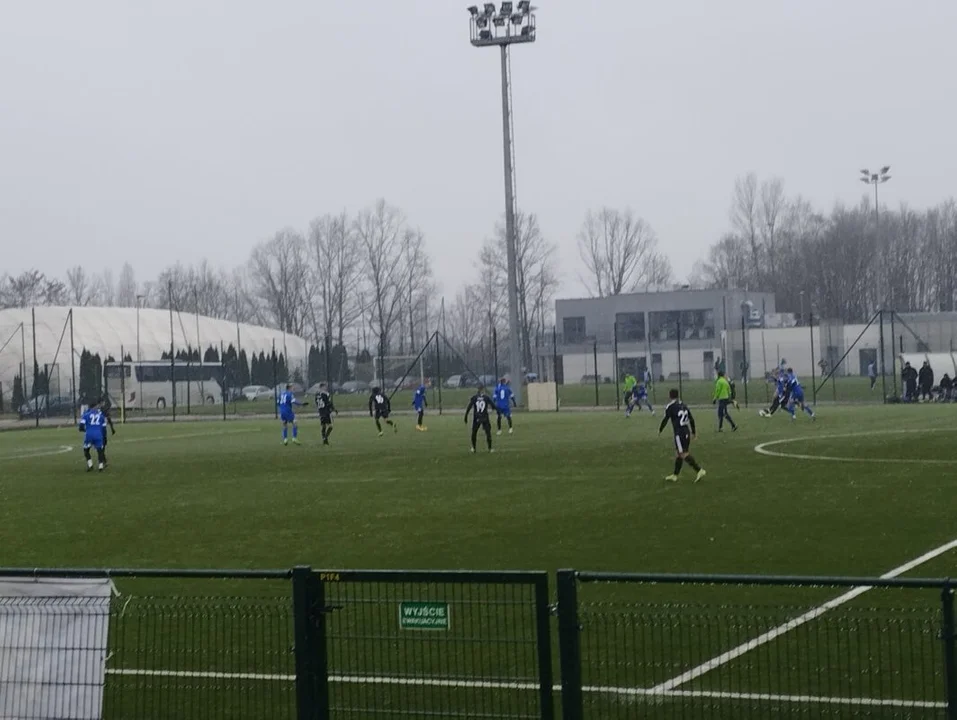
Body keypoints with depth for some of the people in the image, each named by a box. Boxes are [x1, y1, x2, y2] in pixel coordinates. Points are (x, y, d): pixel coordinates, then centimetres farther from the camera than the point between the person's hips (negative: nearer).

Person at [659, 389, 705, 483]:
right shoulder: (683, 405, 13)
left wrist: (660, 430, 11)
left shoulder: (670, 407, -8)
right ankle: (675, 475, 24)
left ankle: (700, 470, -19)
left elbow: (665, 419, -6)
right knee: (678, 454, 17)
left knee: (684, 454, -8)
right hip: (686, 432, 8)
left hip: (679, 434, -8)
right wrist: (693, 432, 23)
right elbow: (691, 419, 14)